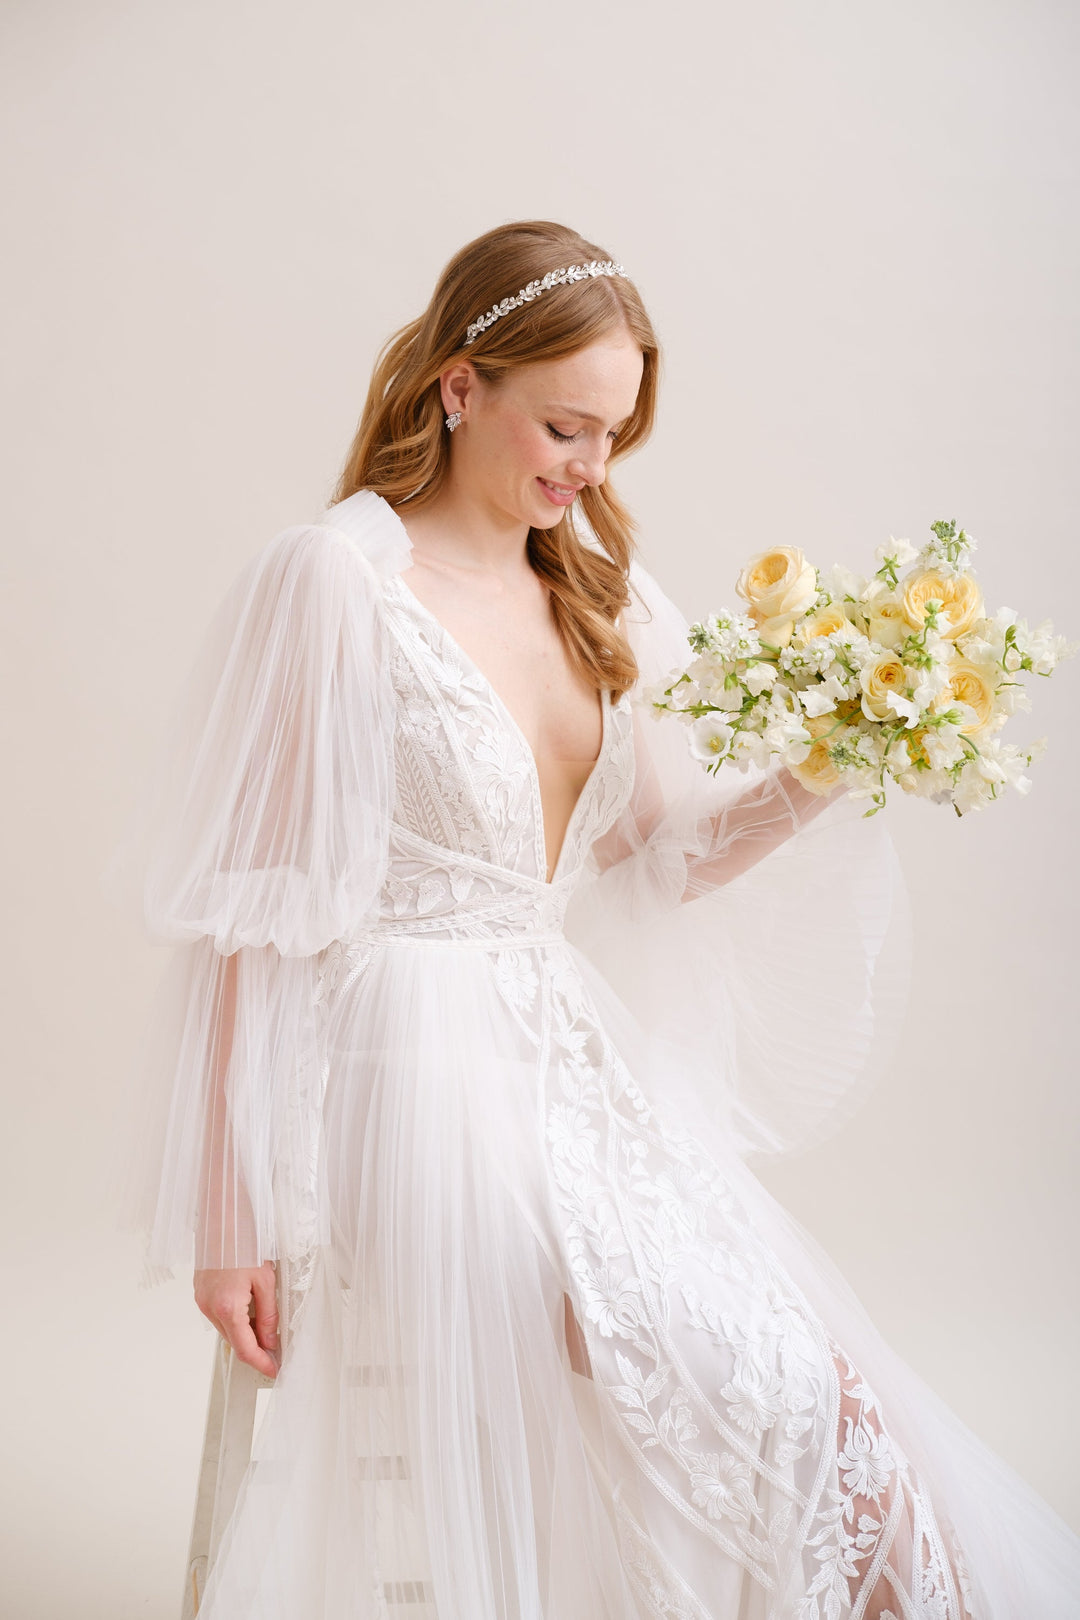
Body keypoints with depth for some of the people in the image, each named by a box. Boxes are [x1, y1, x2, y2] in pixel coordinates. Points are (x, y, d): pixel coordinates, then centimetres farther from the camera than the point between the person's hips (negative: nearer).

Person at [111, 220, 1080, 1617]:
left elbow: (650, 860, 14)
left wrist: (820, 784, -4)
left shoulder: (595, 592, 11)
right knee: (784, 1407, -14)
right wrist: (231, 1215, -10)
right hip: (420, 1088, -6)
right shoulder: (335, 583, -11)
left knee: (821, 1422, -5)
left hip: (579, 1069, 7)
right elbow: (248, 920, -10)